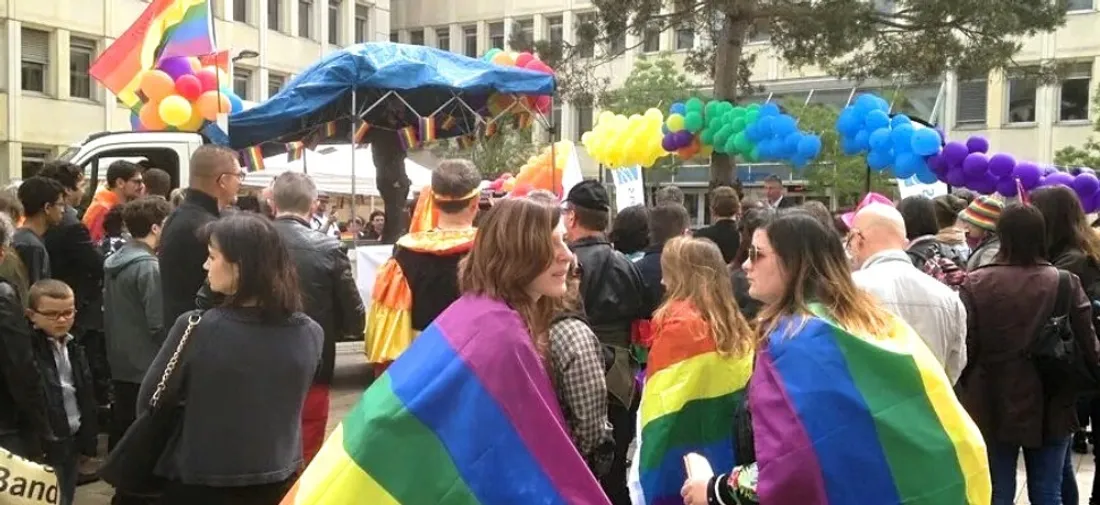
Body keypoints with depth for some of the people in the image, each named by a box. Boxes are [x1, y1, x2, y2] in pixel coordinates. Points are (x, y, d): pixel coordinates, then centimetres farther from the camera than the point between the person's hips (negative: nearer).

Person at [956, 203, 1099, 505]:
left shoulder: (976, 284, -13)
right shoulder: (1066, 283, -7)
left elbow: (964, 346, -10)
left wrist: (964, 390, 7)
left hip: (993, 406, -1)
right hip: (1050, 406, 2)